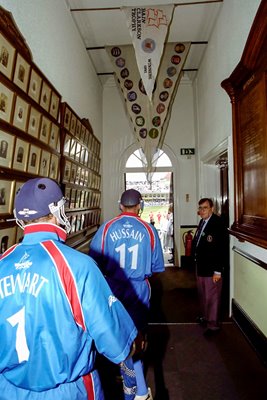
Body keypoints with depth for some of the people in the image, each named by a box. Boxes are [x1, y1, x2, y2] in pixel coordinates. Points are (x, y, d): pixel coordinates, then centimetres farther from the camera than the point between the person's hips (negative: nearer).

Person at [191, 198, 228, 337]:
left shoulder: (218, 223, -18)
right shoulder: (202, 222, 8)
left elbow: (222, 249, -20)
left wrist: (218, 270, -19)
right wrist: (196, 258, 7)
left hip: (212, 268, -8)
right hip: (201, 266, 8)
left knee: (212, 297, 5)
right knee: (203, 295, 20)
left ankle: (213, 325, 22)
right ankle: (205, 317, 40)